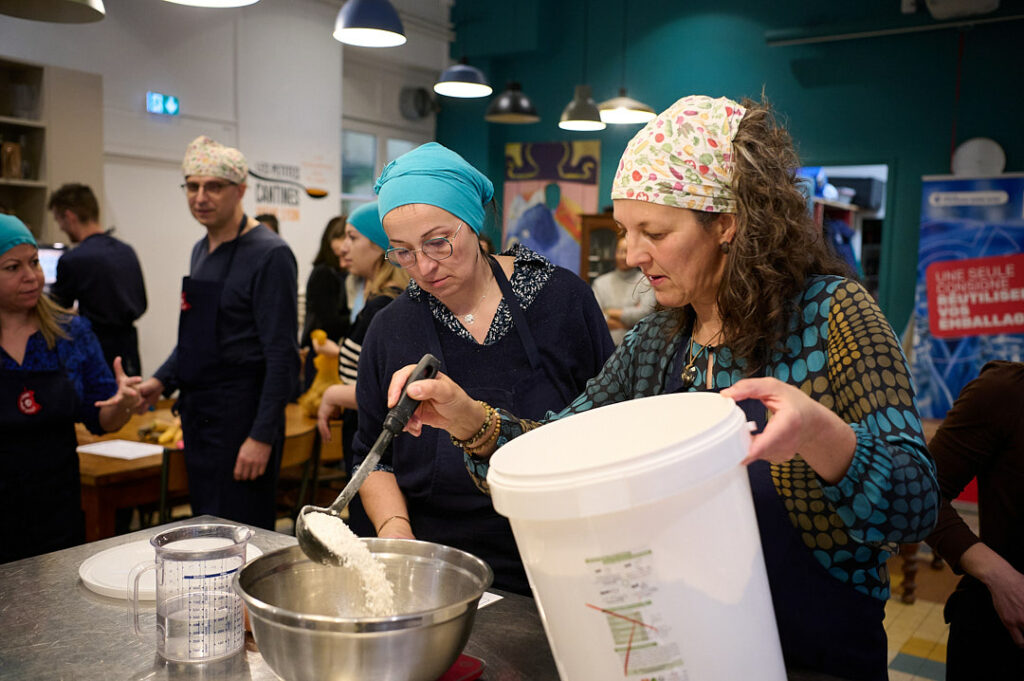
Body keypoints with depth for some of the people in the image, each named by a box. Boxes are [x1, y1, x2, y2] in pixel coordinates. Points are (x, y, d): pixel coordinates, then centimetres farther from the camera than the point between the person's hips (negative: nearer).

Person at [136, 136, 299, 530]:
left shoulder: (269, 254, -14)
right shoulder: (201, 251, 13)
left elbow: (282, 355, -17)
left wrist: (263, 436, -20)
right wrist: (162, 381, 9)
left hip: (241, 414, -8)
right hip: (197, 410, 9)